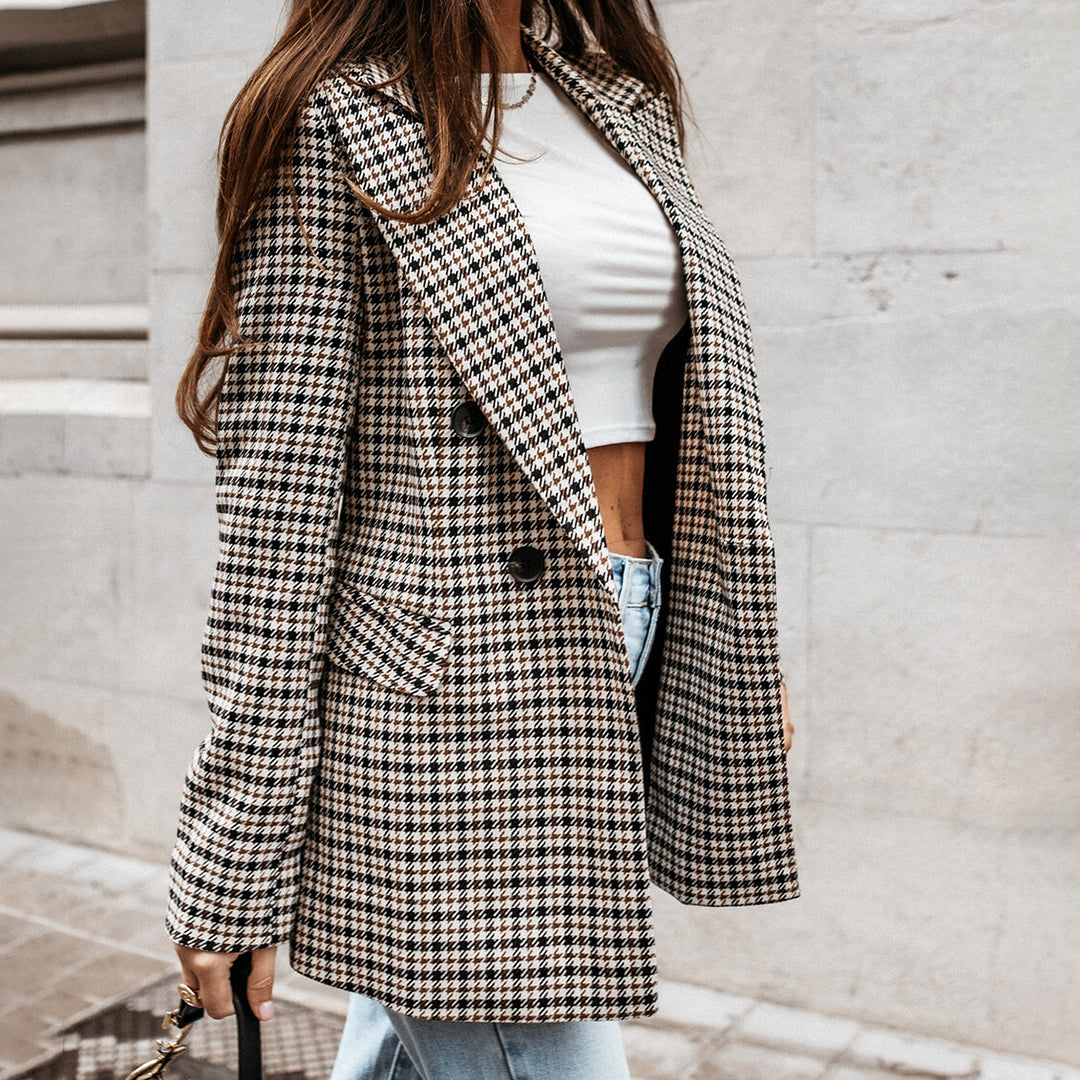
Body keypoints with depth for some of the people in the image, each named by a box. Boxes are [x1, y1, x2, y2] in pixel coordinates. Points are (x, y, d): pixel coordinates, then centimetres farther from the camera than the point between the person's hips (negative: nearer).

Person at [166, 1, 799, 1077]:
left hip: (615, 655, 7)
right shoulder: (337, 122, -6)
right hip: (448, 700, -6)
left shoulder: (627, 103, 15)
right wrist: (234, 863, -12)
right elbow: (277, 495, -12)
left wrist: (740, 655, 18)